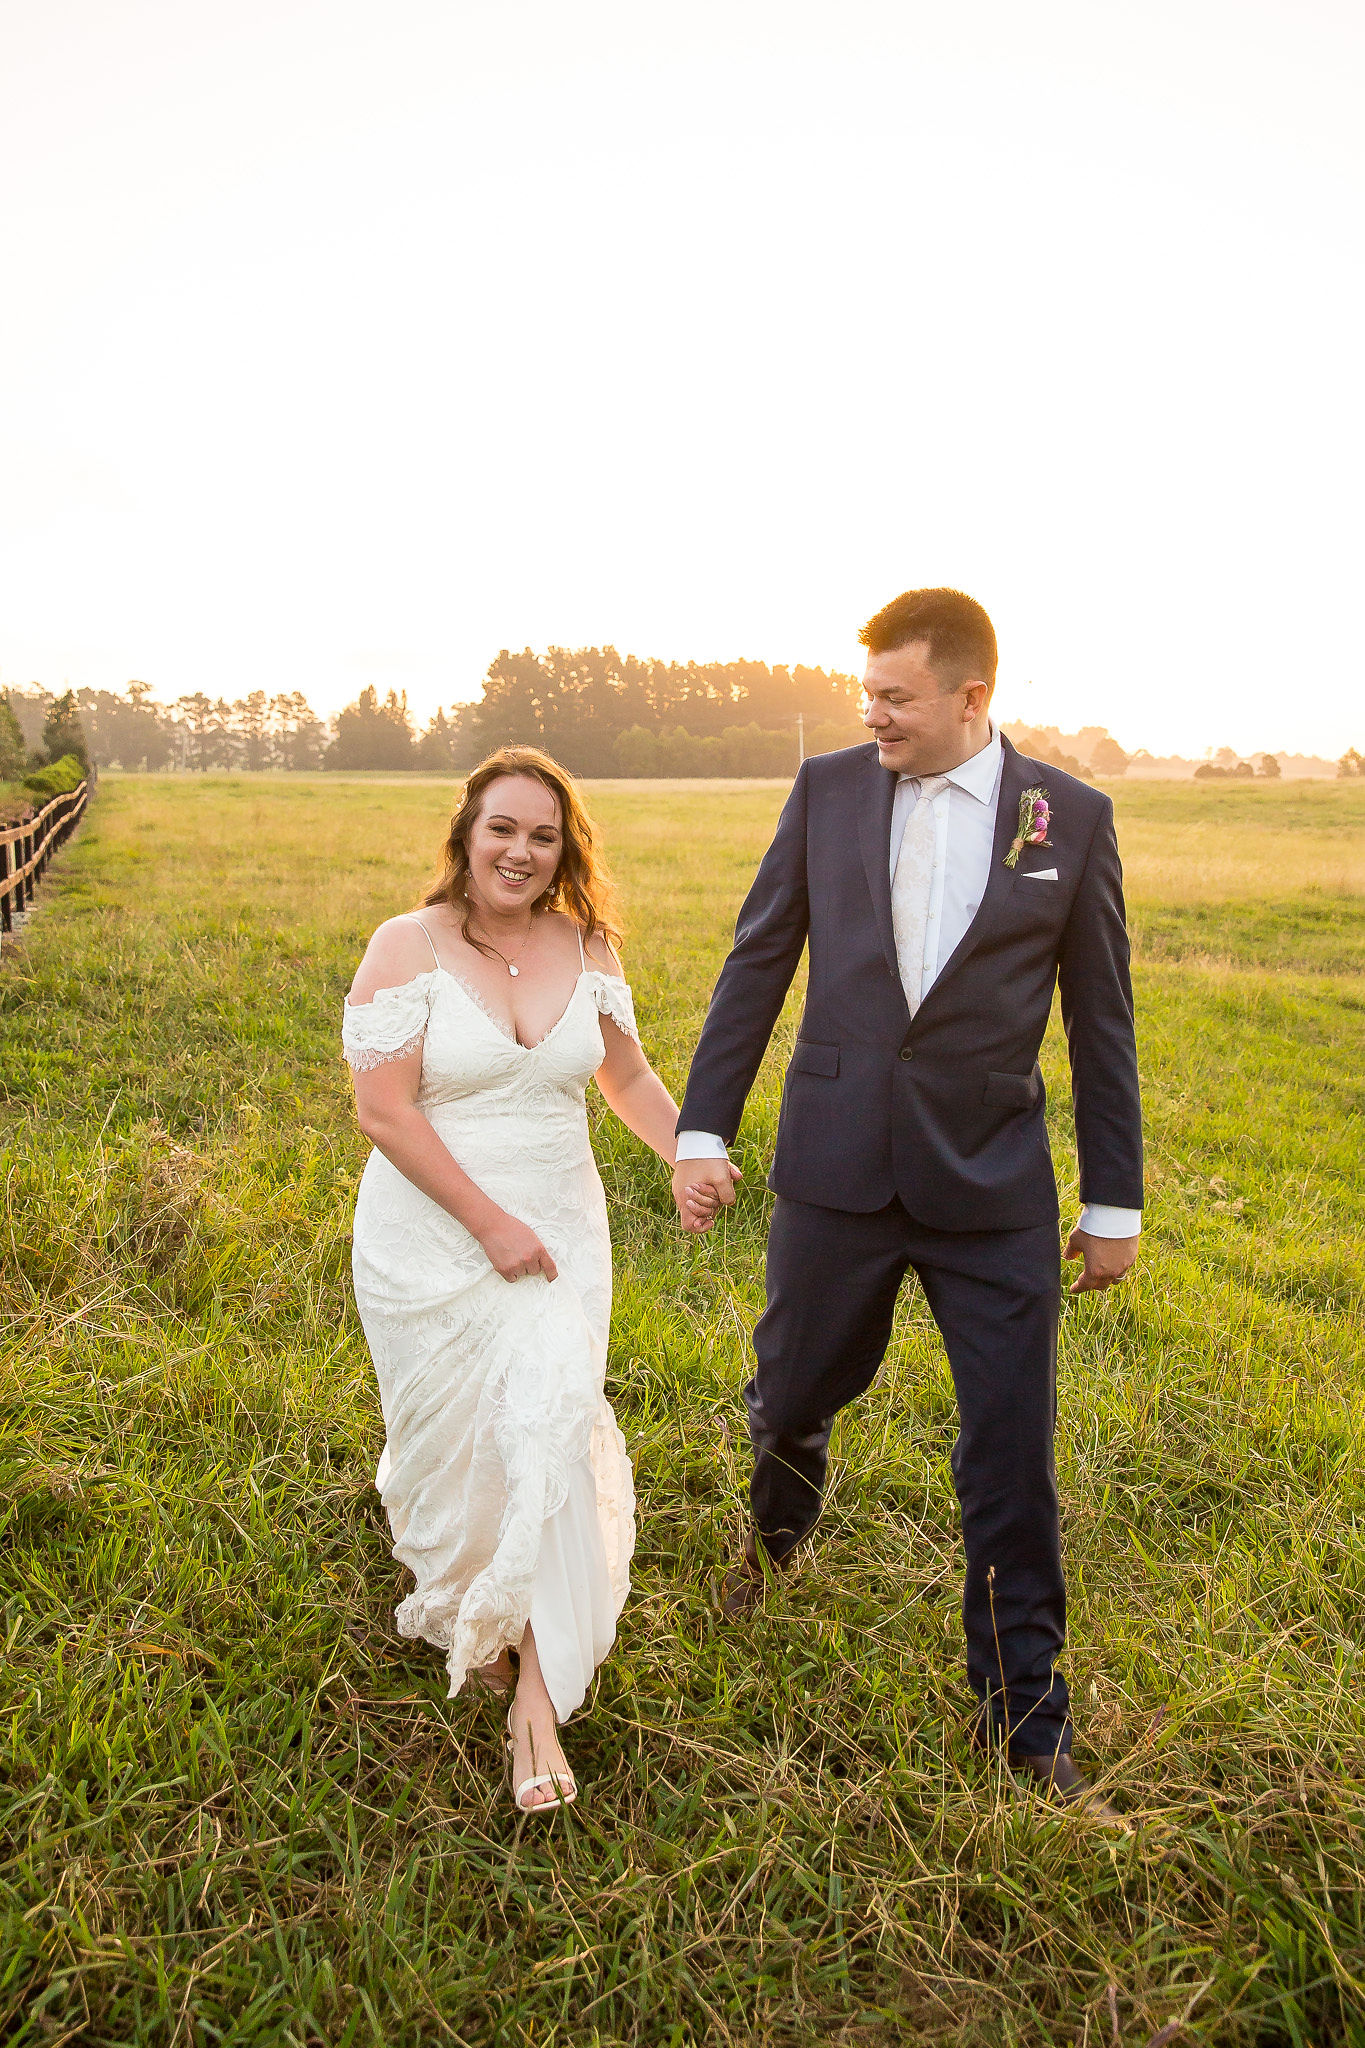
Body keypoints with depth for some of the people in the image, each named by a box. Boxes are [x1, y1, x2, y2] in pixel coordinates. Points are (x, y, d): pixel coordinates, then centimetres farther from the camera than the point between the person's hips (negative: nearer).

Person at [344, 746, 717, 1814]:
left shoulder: (585, 948, 2)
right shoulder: (410, 946, -11)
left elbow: (627, 1074, 14)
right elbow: (383, 1109, -15)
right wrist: (490, 1224, -17)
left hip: (558, 1230, 2)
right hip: (433, 1235, -2)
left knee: (550, 1433, -8)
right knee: (454, 1440, 12)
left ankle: (537, 1695, 5)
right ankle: (466, 1612, 45)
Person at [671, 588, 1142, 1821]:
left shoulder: (1071, 816, -2)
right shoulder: (828, 790, 1)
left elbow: (1100, 1018, 3)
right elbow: (757, 964, 4)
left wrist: (1116, 1200, 5)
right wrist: (703, 1129, 1)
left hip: (993, 1186, -1)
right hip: (838, 1171, 2)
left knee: (1012, 1461, 6)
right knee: (792, 1396, 17)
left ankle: (1025, 1717, 27)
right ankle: (778, 1536, 52)